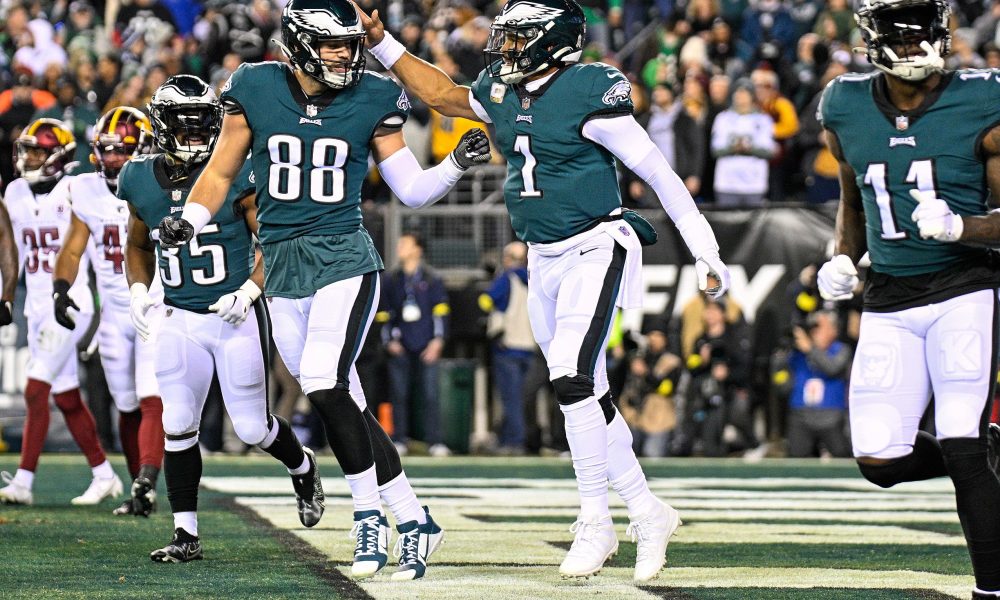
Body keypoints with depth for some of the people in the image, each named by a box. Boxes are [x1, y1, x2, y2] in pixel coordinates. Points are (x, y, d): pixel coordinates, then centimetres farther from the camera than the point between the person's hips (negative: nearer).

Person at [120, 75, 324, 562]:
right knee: (178, 426, -7)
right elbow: (138, 247, 19)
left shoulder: (237, 176, -13)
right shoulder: (141, 181, 1)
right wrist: (138, 292, 2)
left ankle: (302, 467, 36)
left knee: (252, 428, 3)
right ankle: (186, 534, 2)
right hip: (178, 321, 3)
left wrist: (249, 290, -21)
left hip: (236, 319, -3)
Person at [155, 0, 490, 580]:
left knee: (324, 385, -21)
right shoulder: (255, 91, 1)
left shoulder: (371, 99, 0)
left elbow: (413, 188, 6)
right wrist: (188, 220, -6)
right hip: (283, 266, 3)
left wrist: (457, 164, -11)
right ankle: (415, 520, 13)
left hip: (344, 255, -3)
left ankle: (370, 514, -7)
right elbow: (221, 172, 10)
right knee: (344, 405, 3)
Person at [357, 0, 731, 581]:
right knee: (588, 393, 10)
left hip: (593, 250, -8)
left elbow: (657, 171, -13)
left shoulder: (589, 92, -16)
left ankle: (595, 522, -10)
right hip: (544, 260, 8)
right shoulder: (502, 93, 5)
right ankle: (649, 513, 21)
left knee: (572, 379, -20)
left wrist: (705, 250, -12)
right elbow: (444, 94, 27)